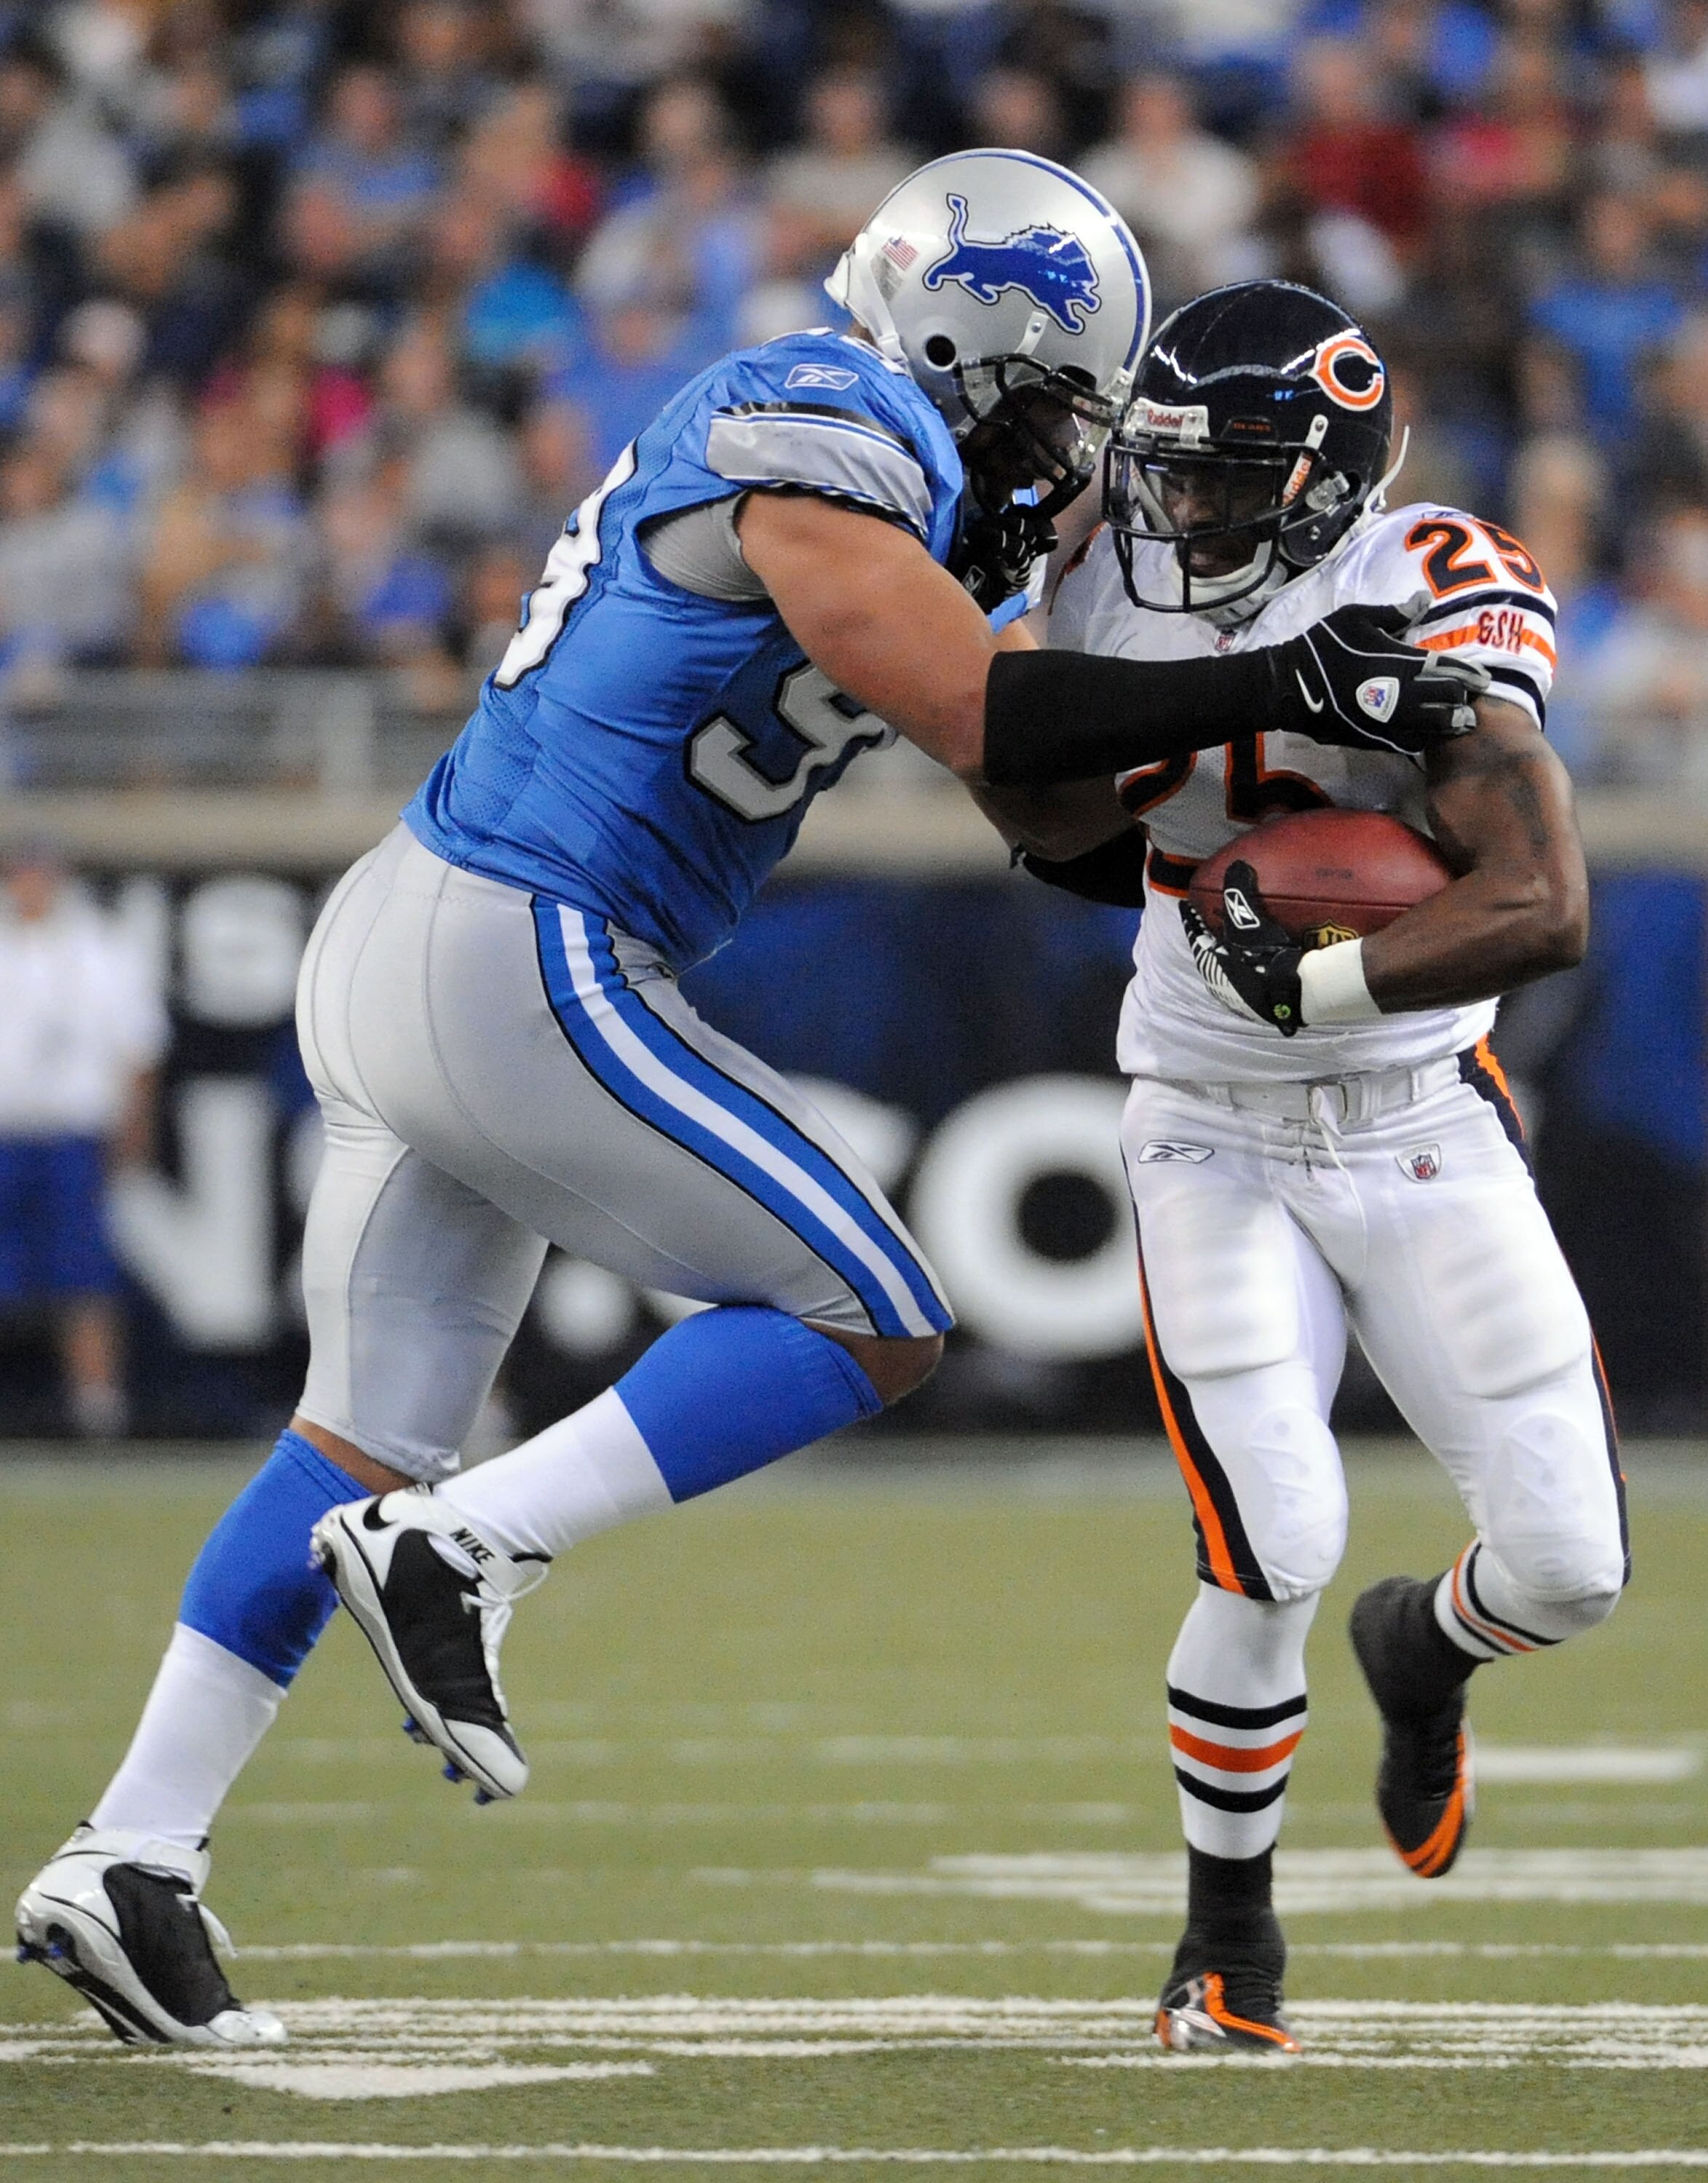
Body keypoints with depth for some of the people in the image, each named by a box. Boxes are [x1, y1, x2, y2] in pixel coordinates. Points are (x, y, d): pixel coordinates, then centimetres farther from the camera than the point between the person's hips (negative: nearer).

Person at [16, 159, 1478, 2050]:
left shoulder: (796, 425, 15)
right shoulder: (824, 435, -15)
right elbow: (977, 717, -22)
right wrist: (1269, 689, -18)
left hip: (395, 940, 10)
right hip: (519, 973, -10)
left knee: (373, 1439, 14)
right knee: (868, 1322, -2)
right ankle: (458, 1553, -8)